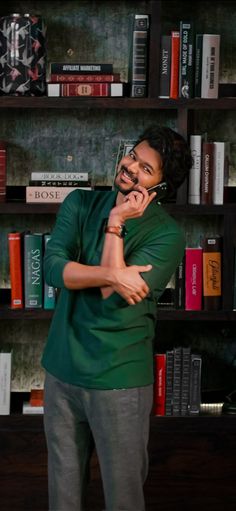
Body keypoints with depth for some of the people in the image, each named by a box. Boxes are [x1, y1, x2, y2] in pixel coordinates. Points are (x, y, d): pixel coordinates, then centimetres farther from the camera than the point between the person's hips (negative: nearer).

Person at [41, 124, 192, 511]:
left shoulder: (167, 235, -12)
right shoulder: (80, 204, 2)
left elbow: (115, 298, -21)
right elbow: (53, 269, -12)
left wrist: (115, 224, -18)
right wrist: (112, 275, -26)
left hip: (119, 379, -4)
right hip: (62, 369, 4)